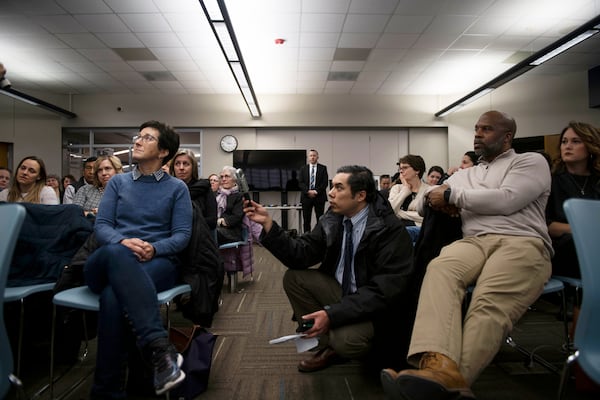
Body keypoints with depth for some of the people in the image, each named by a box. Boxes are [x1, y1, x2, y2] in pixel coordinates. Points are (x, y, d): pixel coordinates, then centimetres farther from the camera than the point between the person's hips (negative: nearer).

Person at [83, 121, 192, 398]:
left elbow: (183, 234, 2)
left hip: (158, 263, -1)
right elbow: (101, 226, 7)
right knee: (117, 254, -39)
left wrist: (154, 248, -19)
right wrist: (122, 242, -16)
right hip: (109, 261, 2)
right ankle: (159, 347, -49)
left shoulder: (177, 188, 12)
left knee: (113, 296, -36)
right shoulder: (117, 182, 18)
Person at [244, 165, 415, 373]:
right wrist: (268, 223, -18)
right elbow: (301, 255, -6)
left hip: (375, 306, -6)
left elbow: (386, 288, -26)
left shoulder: (390, 229, -21)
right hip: (341, 291, 6)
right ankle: (327, 344, 3)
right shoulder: (332, 219, -4)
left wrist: (333, 313, -32)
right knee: (293, 278, -8)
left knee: (346, 339, -32)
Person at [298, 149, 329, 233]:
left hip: (319, 196, -1)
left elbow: (325, 182, -2)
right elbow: (300, 182, 2)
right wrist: (308, 191, -12)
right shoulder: (303, 168, 10)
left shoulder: (323, 168, 5)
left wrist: (316, 191, -13)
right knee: (306, 219, 3)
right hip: (306, 197, 1)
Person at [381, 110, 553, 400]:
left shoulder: (531, 161, 14)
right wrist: (436, 197, 4)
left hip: (522, 243, -2)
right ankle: (440, 367, -52)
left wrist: (452, 195, 1)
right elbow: (424, 201, 29)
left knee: (489, 303, -35)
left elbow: (506, 200, -6)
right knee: (439, 269, -34)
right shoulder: (464, 174, 31)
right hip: (474, 242, 3)